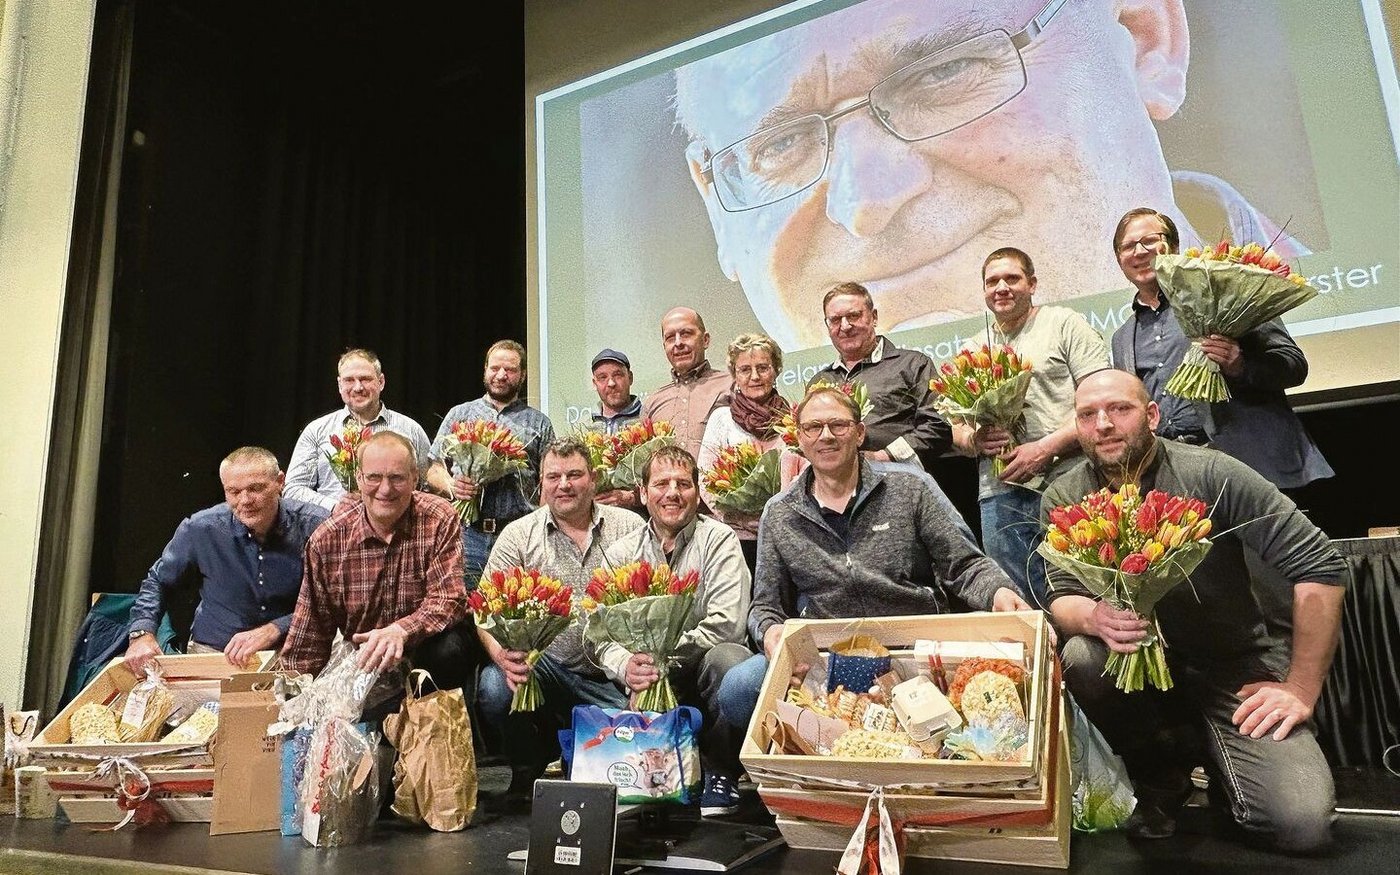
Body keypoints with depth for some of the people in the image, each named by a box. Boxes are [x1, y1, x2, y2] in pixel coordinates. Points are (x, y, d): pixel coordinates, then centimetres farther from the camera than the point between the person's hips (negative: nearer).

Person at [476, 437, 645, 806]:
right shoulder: (518, 535, 5)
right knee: (495, 687, -29)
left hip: (614, 677, 0)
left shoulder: (630, 528, 5)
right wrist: (502, 654, -24)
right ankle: (528, 768, 5)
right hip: (544, 666, 0)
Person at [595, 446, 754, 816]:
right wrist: (625, 665, -23)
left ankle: (721, 772, -10)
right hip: (650, 678, 2)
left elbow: (728, 624, -15)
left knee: (727, 658, -35)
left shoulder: (718, 540, -2)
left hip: (702, 670, -2)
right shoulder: (622, 552, 7)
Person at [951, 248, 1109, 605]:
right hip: (998, 492, 4)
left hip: (1064, 482, -4)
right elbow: (955, 426, 20)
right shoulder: (972, 349, 20)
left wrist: (1045, 448, -14)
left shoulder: (1064, 323, 6)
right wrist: (974, 439, -4)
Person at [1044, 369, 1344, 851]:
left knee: (1303, 823, -21)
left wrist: (1301, 688, -14)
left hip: (1233, 665, -2)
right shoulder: (1064, 498, -6)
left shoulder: (1208, 474, -15)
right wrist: (1095, 618, -33)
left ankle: (1220, 756, 15)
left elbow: (1319, 566, -13)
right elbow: (1062, 599, -8)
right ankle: (1161, 775, -2)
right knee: (1081, 658, -32)